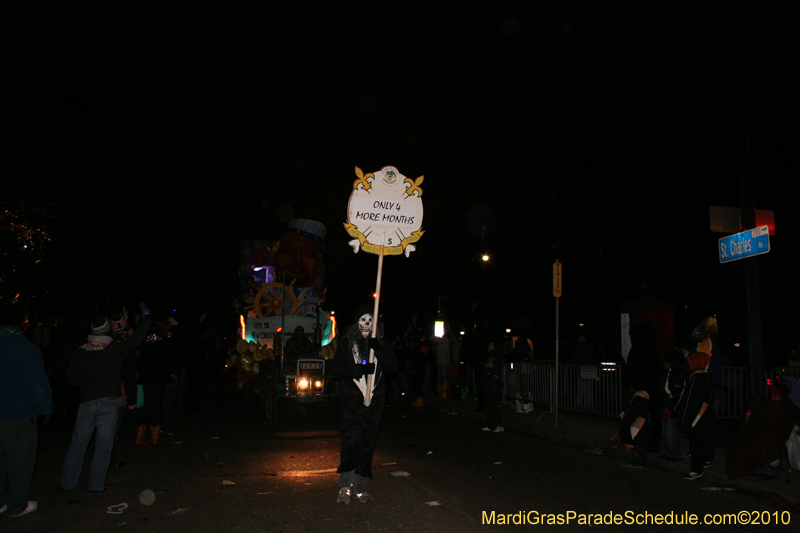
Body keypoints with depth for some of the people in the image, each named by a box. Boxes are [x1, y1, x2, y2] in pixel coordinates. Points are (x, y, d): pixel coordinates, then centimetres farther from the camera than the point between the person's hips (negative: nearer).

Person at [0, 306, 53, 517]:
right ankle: (18, 505, 15)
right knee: (19, 460, 5)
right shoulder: (25, 347, -14)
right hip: (18, 415, -6)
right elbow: (39, 383, -15)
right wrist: (46, 408, -3)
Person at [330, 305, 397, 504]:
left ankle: (361, 487, 15)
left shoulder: (379, 345, 13)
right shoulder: (346, 344, 7)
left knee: (368, 444, 5)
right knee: (351, 441, -12)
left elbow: (392, 368, 3)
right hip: (351, 401, -2)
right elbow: (336, 367, -4)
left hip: (374, 402, 3)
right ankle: (345, 486, -3)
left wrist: (380, 351, -13)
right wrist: (360, 369, -16)